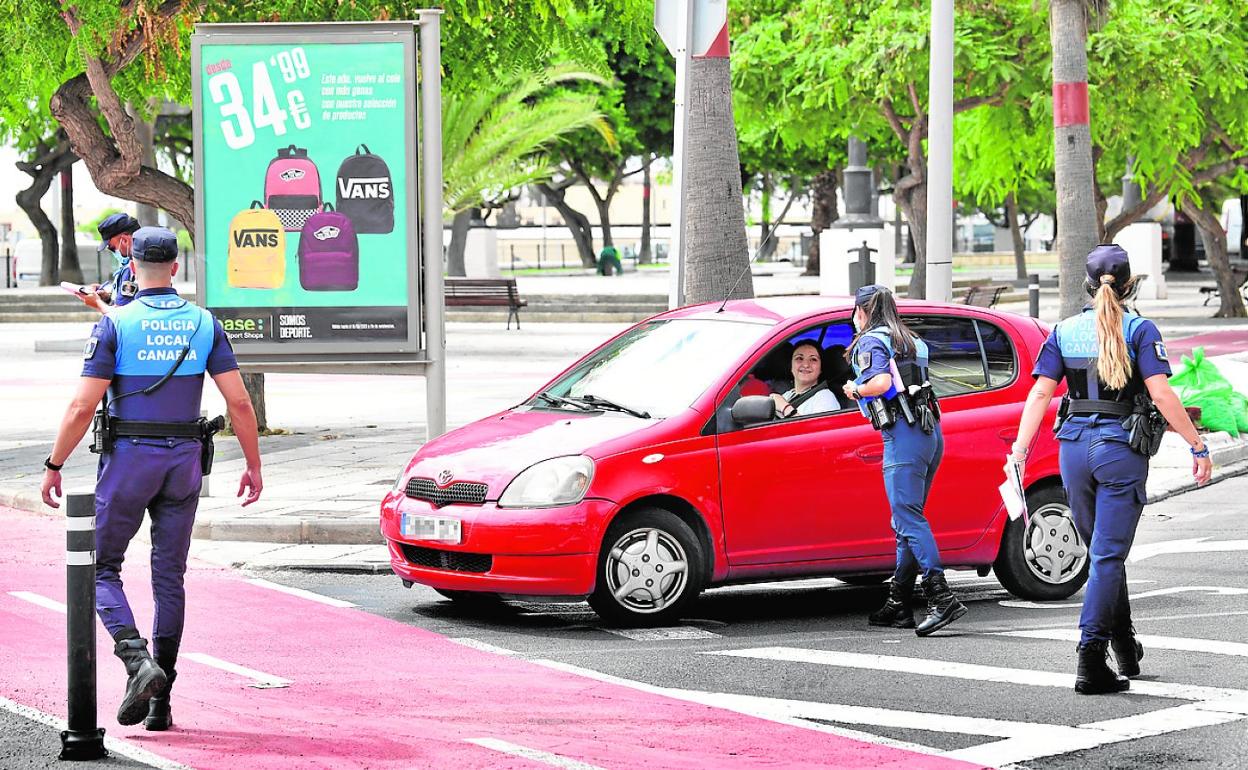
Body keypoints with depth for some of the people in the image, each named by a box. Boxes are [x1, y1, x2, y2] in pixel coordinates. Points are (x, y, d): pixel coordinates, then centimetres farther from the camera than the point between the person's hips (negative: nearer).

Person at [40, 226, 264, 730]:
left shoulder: (115, 324, -8)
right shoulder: (204, 324, 2)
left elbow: (83, 406, -12)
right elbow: (239, 401, -2)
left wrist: (54, 466, -3)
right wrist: (254, 465, 6)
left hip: (128, 459, -3)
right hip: (184, 461, 3)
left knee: (101, 567, 8)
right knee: (170, 577, 10)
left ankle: (137, 660, -16)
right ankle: (160, 702, 9)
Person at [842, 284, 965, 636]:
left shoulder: (871, 341, -3)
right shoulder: (910, 340, 23)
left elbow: (882, 383, -20)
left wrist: (855, 390, -2)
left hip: (903, 435, -9)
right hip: (929, 431, 9)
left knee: (909, 519, -14)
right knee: (906, 520, 15)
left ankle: (942, 598, -26)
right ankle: (898, 605, 19)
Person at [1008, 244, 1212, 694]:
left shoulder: (1065, 332, 6)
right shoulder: (1139, 330, -5)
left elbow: (1041, 392, -2)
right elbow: (1161, 393, -13)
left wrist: (1020, 449, -5)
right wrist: (1198, 445, -8)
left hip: (1074, 446, 4)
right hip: (1122, 447, -4)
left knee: (1102, 550, 18)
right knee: (1108, 555, -4)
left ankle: (1125, 648, 29)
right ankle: (1091, 654, -14)